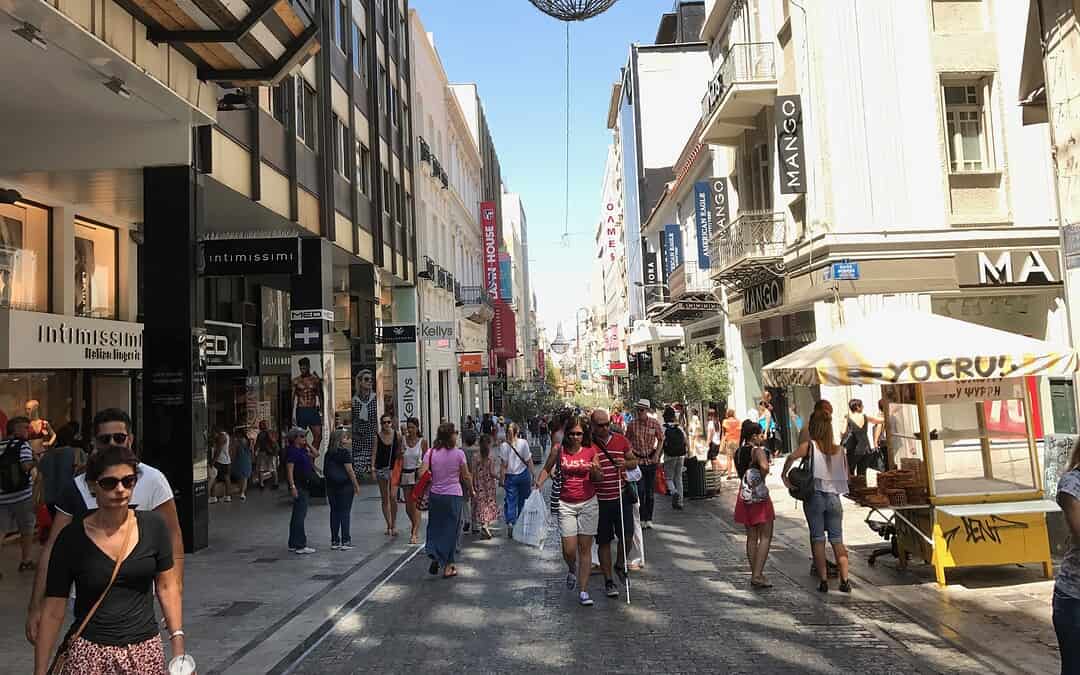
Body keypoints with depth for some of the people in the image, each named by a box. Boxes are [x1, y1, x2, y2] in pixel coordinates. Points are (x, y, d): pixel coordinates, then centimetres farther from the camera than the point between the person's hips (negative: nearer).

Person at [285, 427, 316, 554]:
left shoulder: (303, 450, 12)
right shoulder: (292, 451, -14)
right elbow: (289, 470, -19)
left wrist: (308, 444, 11)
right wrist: (292, 486, -25)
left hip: (305, 485, 10)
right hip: (298, 486, -10)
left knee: (297, 515, 14)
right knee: (299, 515, -9)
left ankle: (293, 544, 22)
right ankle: (300, 546, -8)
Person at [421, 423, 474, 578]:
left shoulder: (431, 453, -3)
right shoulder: (458, 453, -9)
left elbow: (422, 474, -9)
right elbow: (466, 476, -3)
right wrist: (471, 490, 13)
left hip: (435, 495, 2)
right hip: (453, 495, -2)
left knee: (435, 527, 19)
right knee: (451, 530, 9)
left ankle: (435, 557, 1)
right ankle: (447, 567, 13)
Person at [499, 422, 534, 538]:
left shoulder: (503, 446, -8)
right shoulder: (523, 443, -8)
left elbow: (504, 465, -7)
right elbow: (529, 461, -4)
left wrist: (502, 480, -1)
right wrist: (532, 475, 4)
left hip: (510, 476, 0)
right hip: (523, 474, 0)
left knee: (510, 501, 4)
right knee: (523, 500, 14)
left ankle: (510, 523, -14)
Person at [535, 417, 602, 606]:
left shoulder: (591, 451, -3)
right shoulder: (559, 450, -4)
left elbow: (599, 479, 3)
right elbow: (546, 468, 12)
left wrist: (595, 471, -18)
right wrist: (540, 482, -6)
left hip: (589, 503, 0)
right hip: (566, 505, 0)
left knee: (585, 548, 3)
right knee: (569, 550, -2)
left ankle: (583, 591, 13)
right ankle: (572, 570, 34)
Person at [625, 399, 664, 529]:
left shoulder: (655, 423, -1)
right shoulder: (631, 425, -2)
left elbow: (661, 439, 8)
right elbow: (627, 440, 9)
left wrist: (657, 454, -2)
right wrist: (630, 453, -5)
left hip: (651, 460, 1)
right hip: (637, 460, -1)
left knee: (650, 491, 7)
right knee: (640, 490, -4)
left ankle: (649, 519, 16)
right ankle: (642, 518, 4)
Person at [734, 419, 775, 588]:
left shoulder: (739, 453, 7)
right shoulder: (758, 451, -14)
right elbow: (764, 467, -32)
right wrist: (761, 480, -16)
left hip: (744, 496, 7)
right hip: (759, 496, -7)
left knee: (751, 537, 13)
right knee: (765, 536, 2)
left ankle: (755, 574, 19)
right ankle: (757, 575, -5)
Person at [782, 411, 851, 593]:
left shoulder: (810, 445, -5)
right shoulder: (839, 450, 5)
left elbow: (792, 457, -22)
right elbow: (846, 474, 9)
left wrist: (784, 475, -11)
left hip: (814, 496, -3)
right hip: (834, 497, 3)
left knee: (818, 539, 4)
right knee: (837, 540, 9)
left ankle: (824, 581, 3)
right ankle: (845, 580, 2)